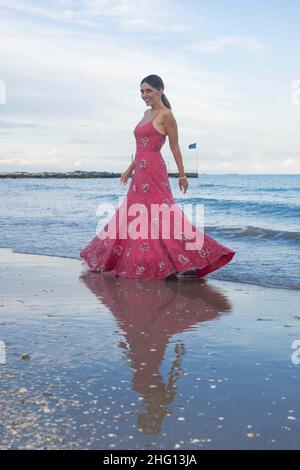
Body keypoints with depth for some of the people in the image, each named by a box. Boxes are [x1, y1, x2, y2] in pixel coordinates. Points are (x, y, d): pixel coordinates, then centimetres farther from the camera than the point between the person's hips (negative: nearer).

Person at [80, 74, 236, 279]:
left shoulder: (166, 115, -8)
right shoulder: (147, 114, 17)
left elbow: (175, 147, -7)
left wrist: (182, 175, -5)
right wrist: (130, 169, 24)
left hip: (154, 172, -9)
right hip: (140, 173, 9)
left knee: (160, 215, -11)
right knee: (131, 217, 12)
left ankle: (187, 264, -9)